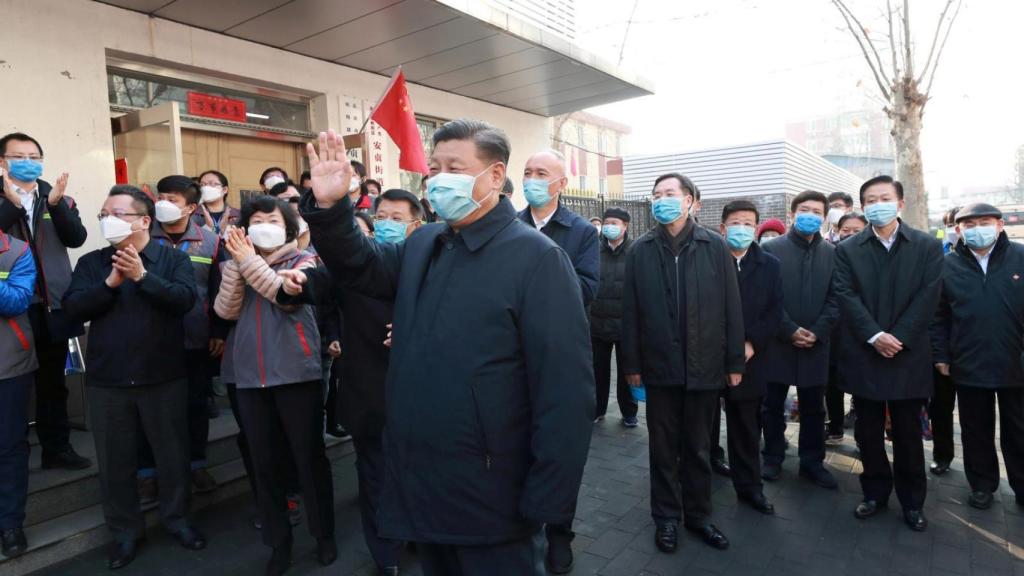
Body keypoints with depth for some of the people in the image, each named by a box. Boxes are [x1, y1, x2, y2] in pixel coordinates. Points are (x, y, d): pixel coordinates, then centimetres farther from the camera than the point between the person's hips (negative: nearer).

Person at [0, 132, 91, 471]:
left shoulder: (60, 200, 8)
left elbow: (77, 239, -5)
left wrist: (56, 203, -18)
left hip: (51, 306, 3)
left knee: (53, 383, 13)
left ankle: (57, 448, 24)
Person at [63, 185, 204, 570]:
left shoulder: (173, 258, -1)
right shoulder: (91, 263, 6)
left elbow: (184, 299, -16)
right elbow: (73, 308, -6)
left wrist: (142, 275, -23)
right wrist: (110, 283, -18)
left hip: (164, 378, -2)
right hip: (107, 381, 2)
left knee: (172, 454, 10)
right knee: (115, 461, 13)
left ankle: (177, 519, 30)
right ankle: (125, 531, 30)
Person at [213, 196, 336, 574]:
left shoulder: (303, 260, 1)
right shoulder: (239, 264, 13)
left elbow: (288, 294, -18)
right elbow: (225, 310, -1)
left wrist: (250, 260, -13)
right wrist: (236, 262, -9)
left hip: (298, 374, -4)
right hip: (250, 378, 4)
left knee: (309, 457, 4)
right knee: (264, 462, 10)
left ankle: (324, 534, 21)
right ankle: (278, 540, 26)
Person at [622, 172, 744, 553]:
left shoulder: (715, 247, -1)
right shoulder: (640, 251, 0)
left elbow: (731, 307, 0)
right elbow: (630, 311, -1)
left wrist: (735, 361, -1)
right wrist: (631, 363, -2)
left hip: (704, 366, 0)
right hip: (660, 366, 0)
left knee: (699, 447, 15)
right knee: (664, 448, 12)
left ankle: (698, 514, 32)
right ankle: (666, 516, 28)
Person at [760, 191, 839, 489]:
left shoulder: (832, 253, 6)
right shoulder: (771, 248, -2)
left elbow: (835, 299, 2)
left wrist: (817, 332, -10)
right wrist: (789, 330, -13)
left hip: (815, 343, 2)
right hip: (778, 341, -2)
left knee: (813, 408, 11)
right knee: (773, 405, 8)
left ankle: (812, 461, 25)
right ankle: (773, 458, 22)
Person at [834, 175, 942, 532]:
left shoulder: (927, 247, 4)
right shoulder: (847, 250, 4)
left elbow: (927, 298, -4)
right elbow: (847, 297, -5)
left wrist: (898, 338, -13)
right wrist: (875, 336, -15)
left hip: (908, 355, 0)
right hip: (863, 355, 1)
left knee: (908, 432, 9)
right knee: (868, 431, 9)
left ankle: (912, 501, 24)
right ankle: (875, 492, 24)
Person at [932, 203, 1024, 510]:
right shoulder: (947, 265, 0)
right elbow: (939, 317, 3)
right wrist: (940, 356, 0)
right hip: (968, 366, 0)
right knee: (976, 431, 13)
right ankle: (982, 484, 29)